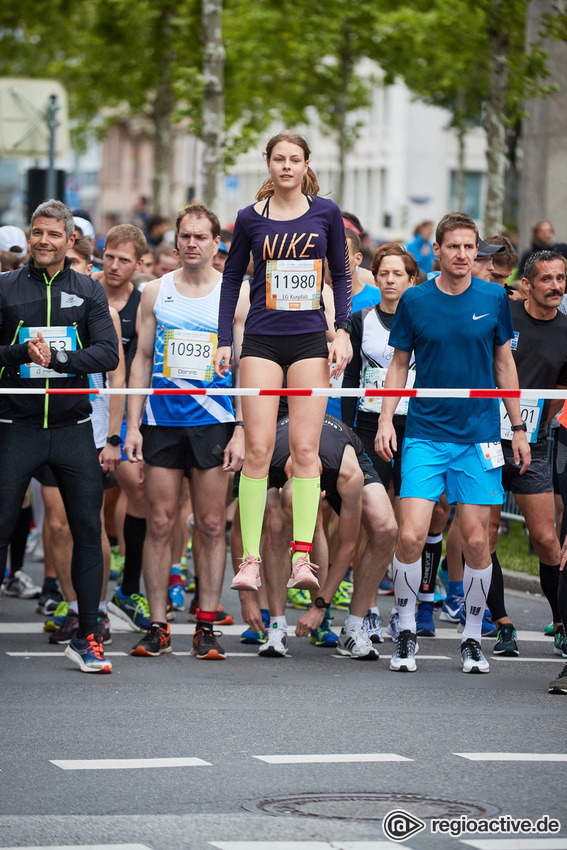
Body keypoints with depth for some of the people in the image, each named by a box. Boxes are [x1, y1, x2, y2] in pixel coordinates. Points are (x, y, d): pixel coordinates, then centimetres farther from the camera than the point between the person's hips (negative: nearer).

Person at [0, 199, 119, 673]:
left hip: (73, 426, 1)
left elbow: (108, 354, -2)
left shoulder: (89, 291, 8)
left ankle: (87, 636, 6)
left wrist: (56, 357, -16)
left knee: (88, 527, 0)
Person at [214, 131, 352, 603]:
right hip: (262, 341, 0)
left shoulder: (326, 213, 4)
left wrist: (343, 332, 0)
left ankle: (302, 556, -4)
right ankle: (250, 560, -6)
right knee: (258, 448, -7)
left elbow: (341, 275, 10)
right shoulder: (251, 218, 3)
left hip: (310, 341, 1)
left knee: (305, 449, -4)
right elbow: (232, 278, 10)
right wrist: (224, 340, 3)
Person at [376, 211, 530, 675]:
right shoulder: (414, 300, 0)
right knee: (411, 536, -10)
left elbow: (504, 363, 10)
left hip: (478, 436, 1)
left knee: (476, 540, 0)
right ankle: (407, 630, 7)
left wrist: (519, 429, 9)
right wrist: (386, 419, -2)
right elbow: (399, 364, 9)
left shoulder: (494, 298, 2)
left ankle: (473, 637, 15)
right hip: (425, 436, -1)